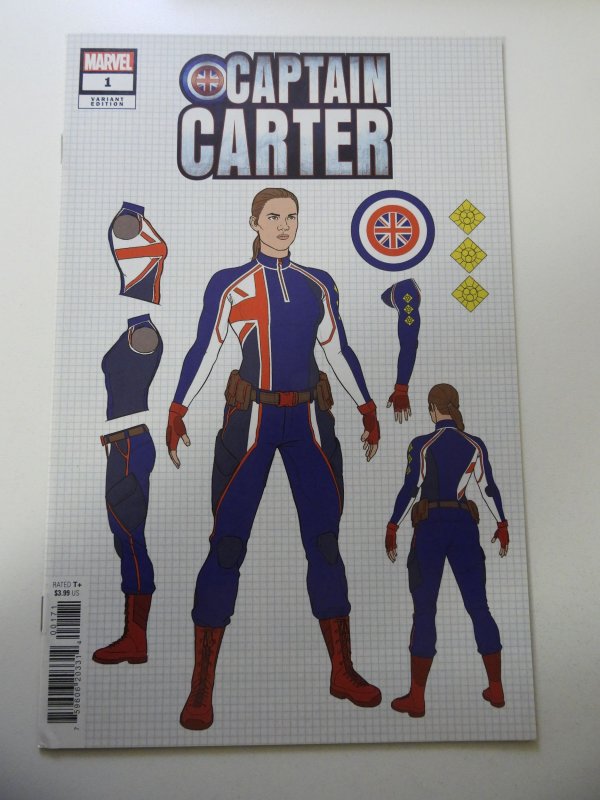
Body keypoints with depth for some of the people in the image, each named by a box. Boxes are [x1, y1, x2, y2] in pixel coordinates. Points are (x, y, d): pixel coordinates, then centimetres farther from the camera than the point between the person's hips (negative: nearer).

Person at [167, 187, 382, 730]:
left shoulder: (318, 284, 14)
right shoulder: (230, 285, 5)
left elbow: (339, 352, 17)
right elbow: (204, 351, 1)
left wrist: (368, 409, 16)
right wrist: (178, 412, -8)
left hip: (310, 420, 3)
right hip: (251, 419, -3)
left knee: (325, 542, 6)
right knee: (227, 545, -4)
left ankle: (343, 672, 21)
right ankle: (201, 689, 8)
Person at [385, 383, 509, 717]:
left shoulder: (421, 445, -6)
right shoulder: (475, 445, 4)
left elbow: (410, 489, -9)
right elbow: (489, 488, 6)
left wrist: (393, 528, -3)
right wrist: (502, 525, 17)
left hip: (430, 527, -3)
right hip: (465, 526, 3)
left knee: (424, 610, 2)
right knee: (479, 606, 13)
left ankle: (417, 698, 6)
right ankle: (496, 689, 21)